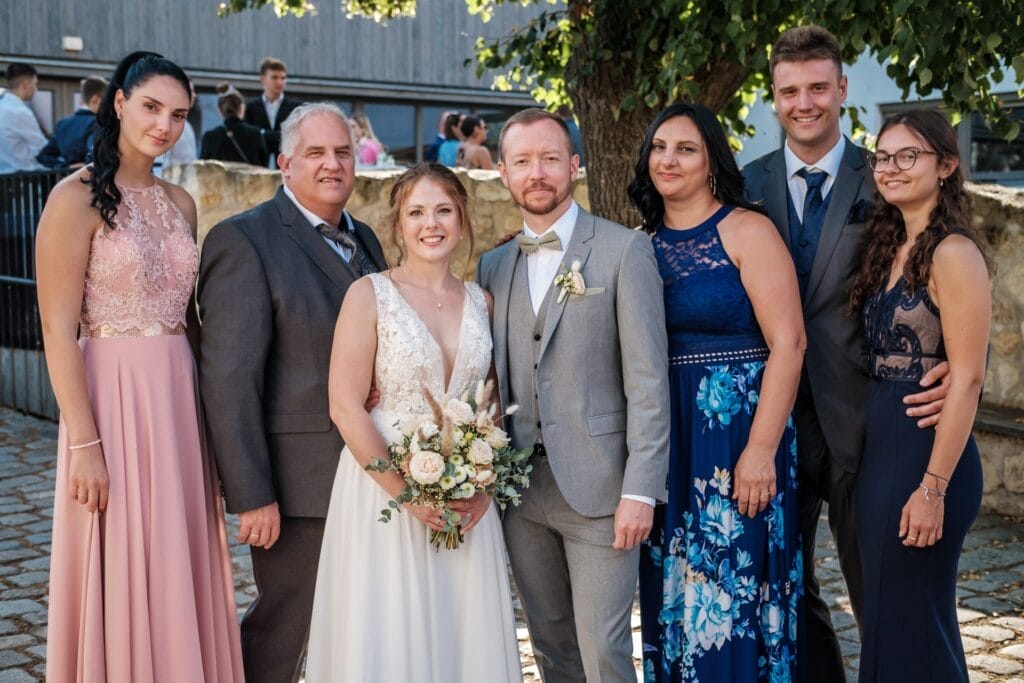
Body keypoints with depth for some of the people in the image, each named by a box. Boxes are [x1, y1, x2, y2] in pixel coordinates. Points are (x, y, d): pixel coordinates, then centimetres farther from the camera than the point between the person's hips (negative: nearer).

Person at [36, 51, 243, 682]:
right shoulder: (78, 197, -9)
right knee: (121, 577, 4)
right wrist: (84, 442, -17)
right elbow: (58, 330, -13)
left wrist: (209, 408, 12)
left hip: (180, 399, 6)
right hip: (113, 395, -6)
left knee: (182, 574, 13)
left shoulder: (180, 203, 10)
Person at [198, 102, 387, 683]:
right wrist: (252, 497, -19)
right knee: (281, 634, 4)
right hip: (298, 483, -7)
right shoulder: (243, 241, -11)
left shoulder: (364, 240, 12)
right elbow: (229, 379, -17)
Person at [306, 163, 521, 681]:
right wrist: (408, 493, -15)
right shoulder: (369, 294, -6)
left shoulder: (480, 302, 7)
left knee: (466, 633, 10)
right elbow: (345, 407, -11)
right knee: (389, 637, 4)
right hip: (385, 488, -4)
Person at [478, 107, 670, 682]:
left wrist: (641, 490, -14)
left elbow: (647, 378, -9)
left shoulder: (625, 250, -4)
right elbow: (494, 377, 13)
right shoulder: (494, 266, 11)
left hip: (598, 486, -5)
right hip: (521, 486, 5)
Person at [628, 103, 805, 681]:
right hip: (665, 438, 5)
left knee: (734, 593, 2)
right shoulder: (645, 242, 9)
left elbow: (788, 342, -13)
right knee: (675, 591, 14)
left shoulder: (747, 230, -7)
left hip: (737, 432, -5)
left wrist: (762, 449, -19)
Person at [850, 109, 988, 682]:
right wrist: (874, 458, 8)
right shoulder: (890, 248, 11)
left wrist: (933, 486, -20)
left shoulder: (953, 253, -14)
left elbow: (967, 377, -18)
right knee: (884, 615, 18)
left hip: (927, 451, -8)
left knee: (912, 624, 3)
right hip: (880, 448, 8)